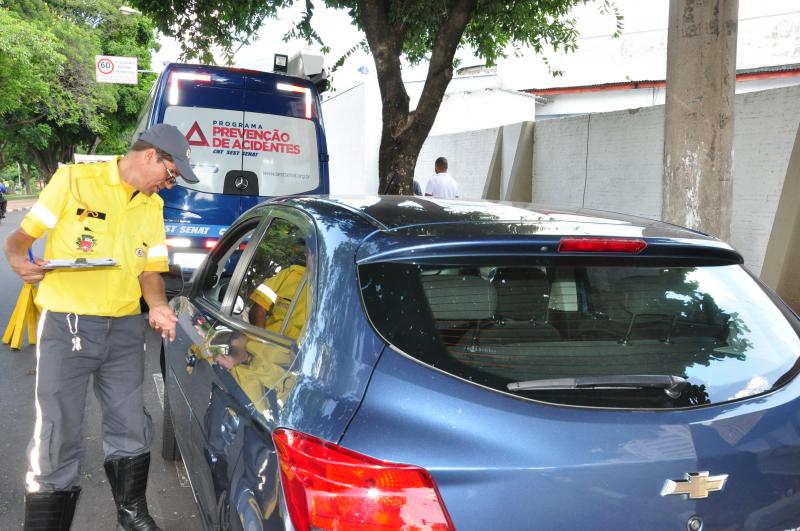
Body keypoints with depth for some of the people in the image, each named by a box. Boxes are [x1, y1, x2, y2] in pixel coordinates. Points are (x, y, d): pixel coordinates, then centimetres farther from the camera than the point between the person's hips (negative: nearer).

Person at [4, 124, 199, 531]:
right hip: (66, 325, -5)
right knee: (57, 440, -4)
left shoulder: (152, 206, 12)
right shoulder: (74, 180, -5)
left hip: (125, 329, 5)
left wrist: (157, 305, -6)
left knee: (131, 430, 14)